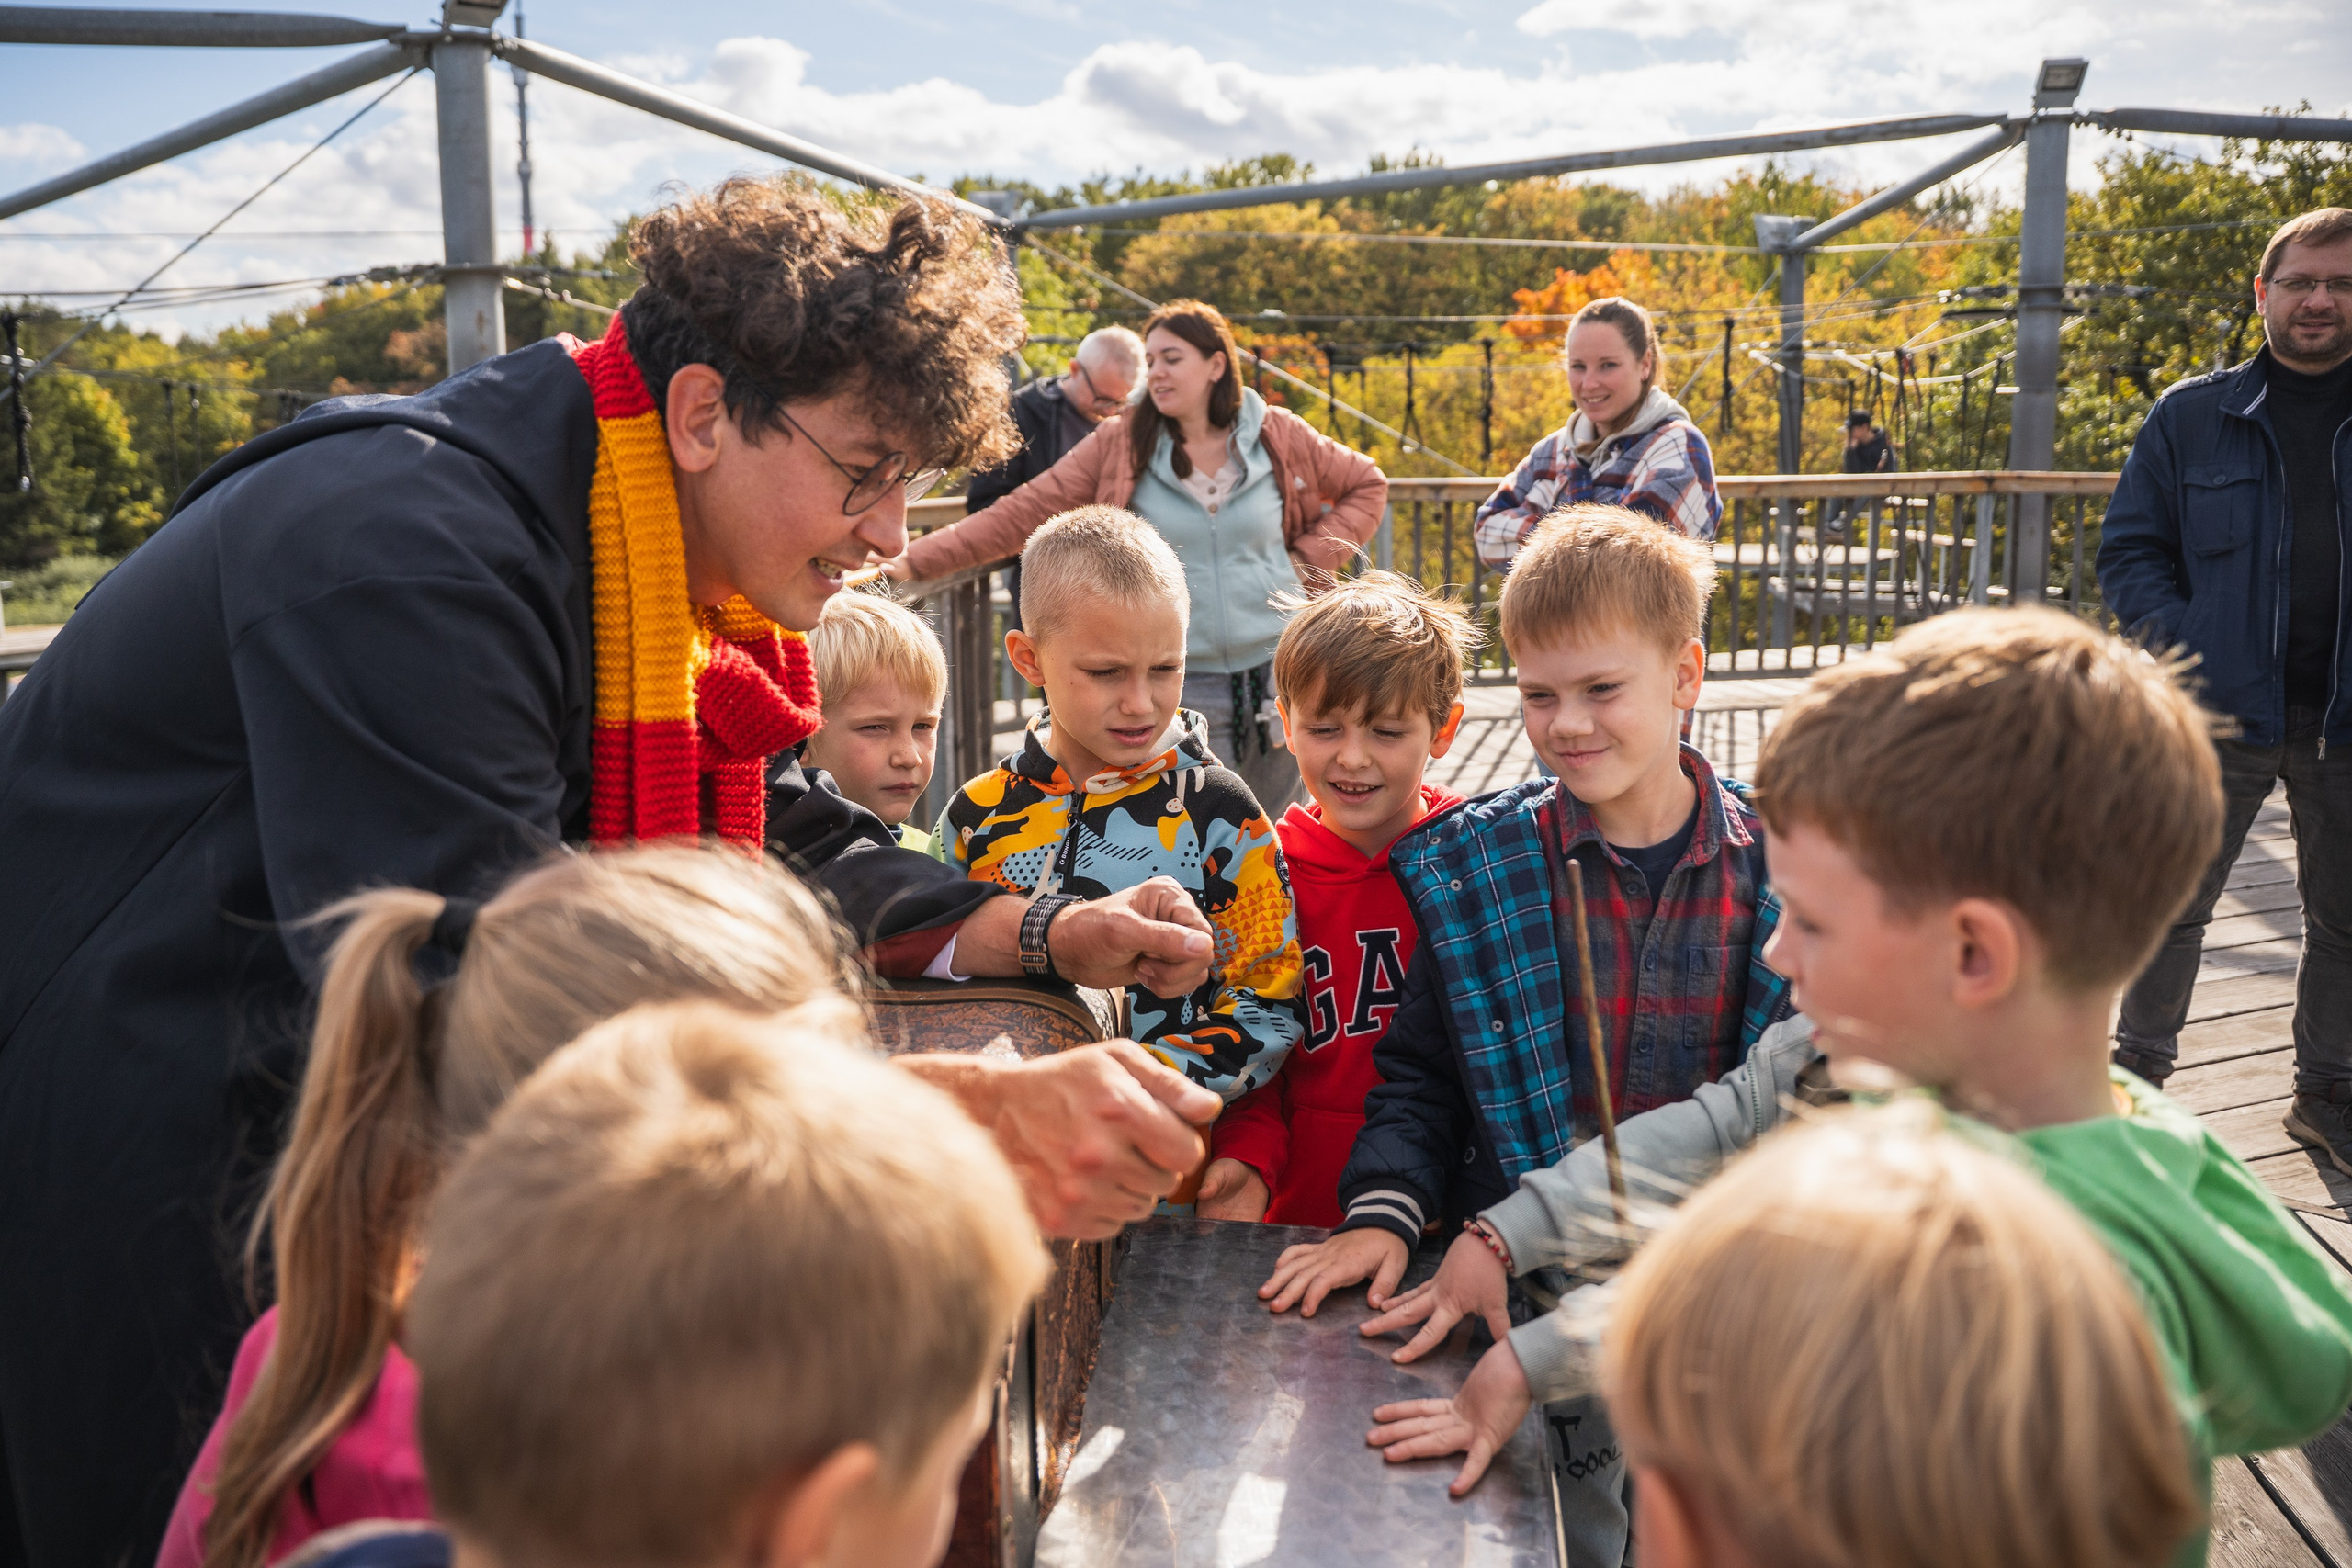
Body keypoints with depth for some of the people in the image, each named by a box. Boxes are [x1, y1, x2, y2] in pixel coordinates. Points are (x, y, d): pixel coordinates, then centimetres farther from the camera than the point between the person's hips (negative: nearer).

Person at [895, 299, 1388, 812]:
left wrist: (1311, 560, 2)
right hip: (1183, 687, -2)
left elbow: (1368, 485, 17)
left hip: (1279, 672, 2)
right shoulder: (1121, 445, -1)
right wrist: (912, 560, -12)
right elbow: (1022, 514, -3)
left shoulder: (1279, 437, 2)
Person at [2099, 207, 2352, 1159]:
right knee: (2173, 907, 8)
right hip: (2223, 718, -2)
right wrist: (2188, 652, -13)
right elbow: (2129, 552, 1)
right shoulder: (2192, 417, 1)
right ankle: (2139, 1076, 24)